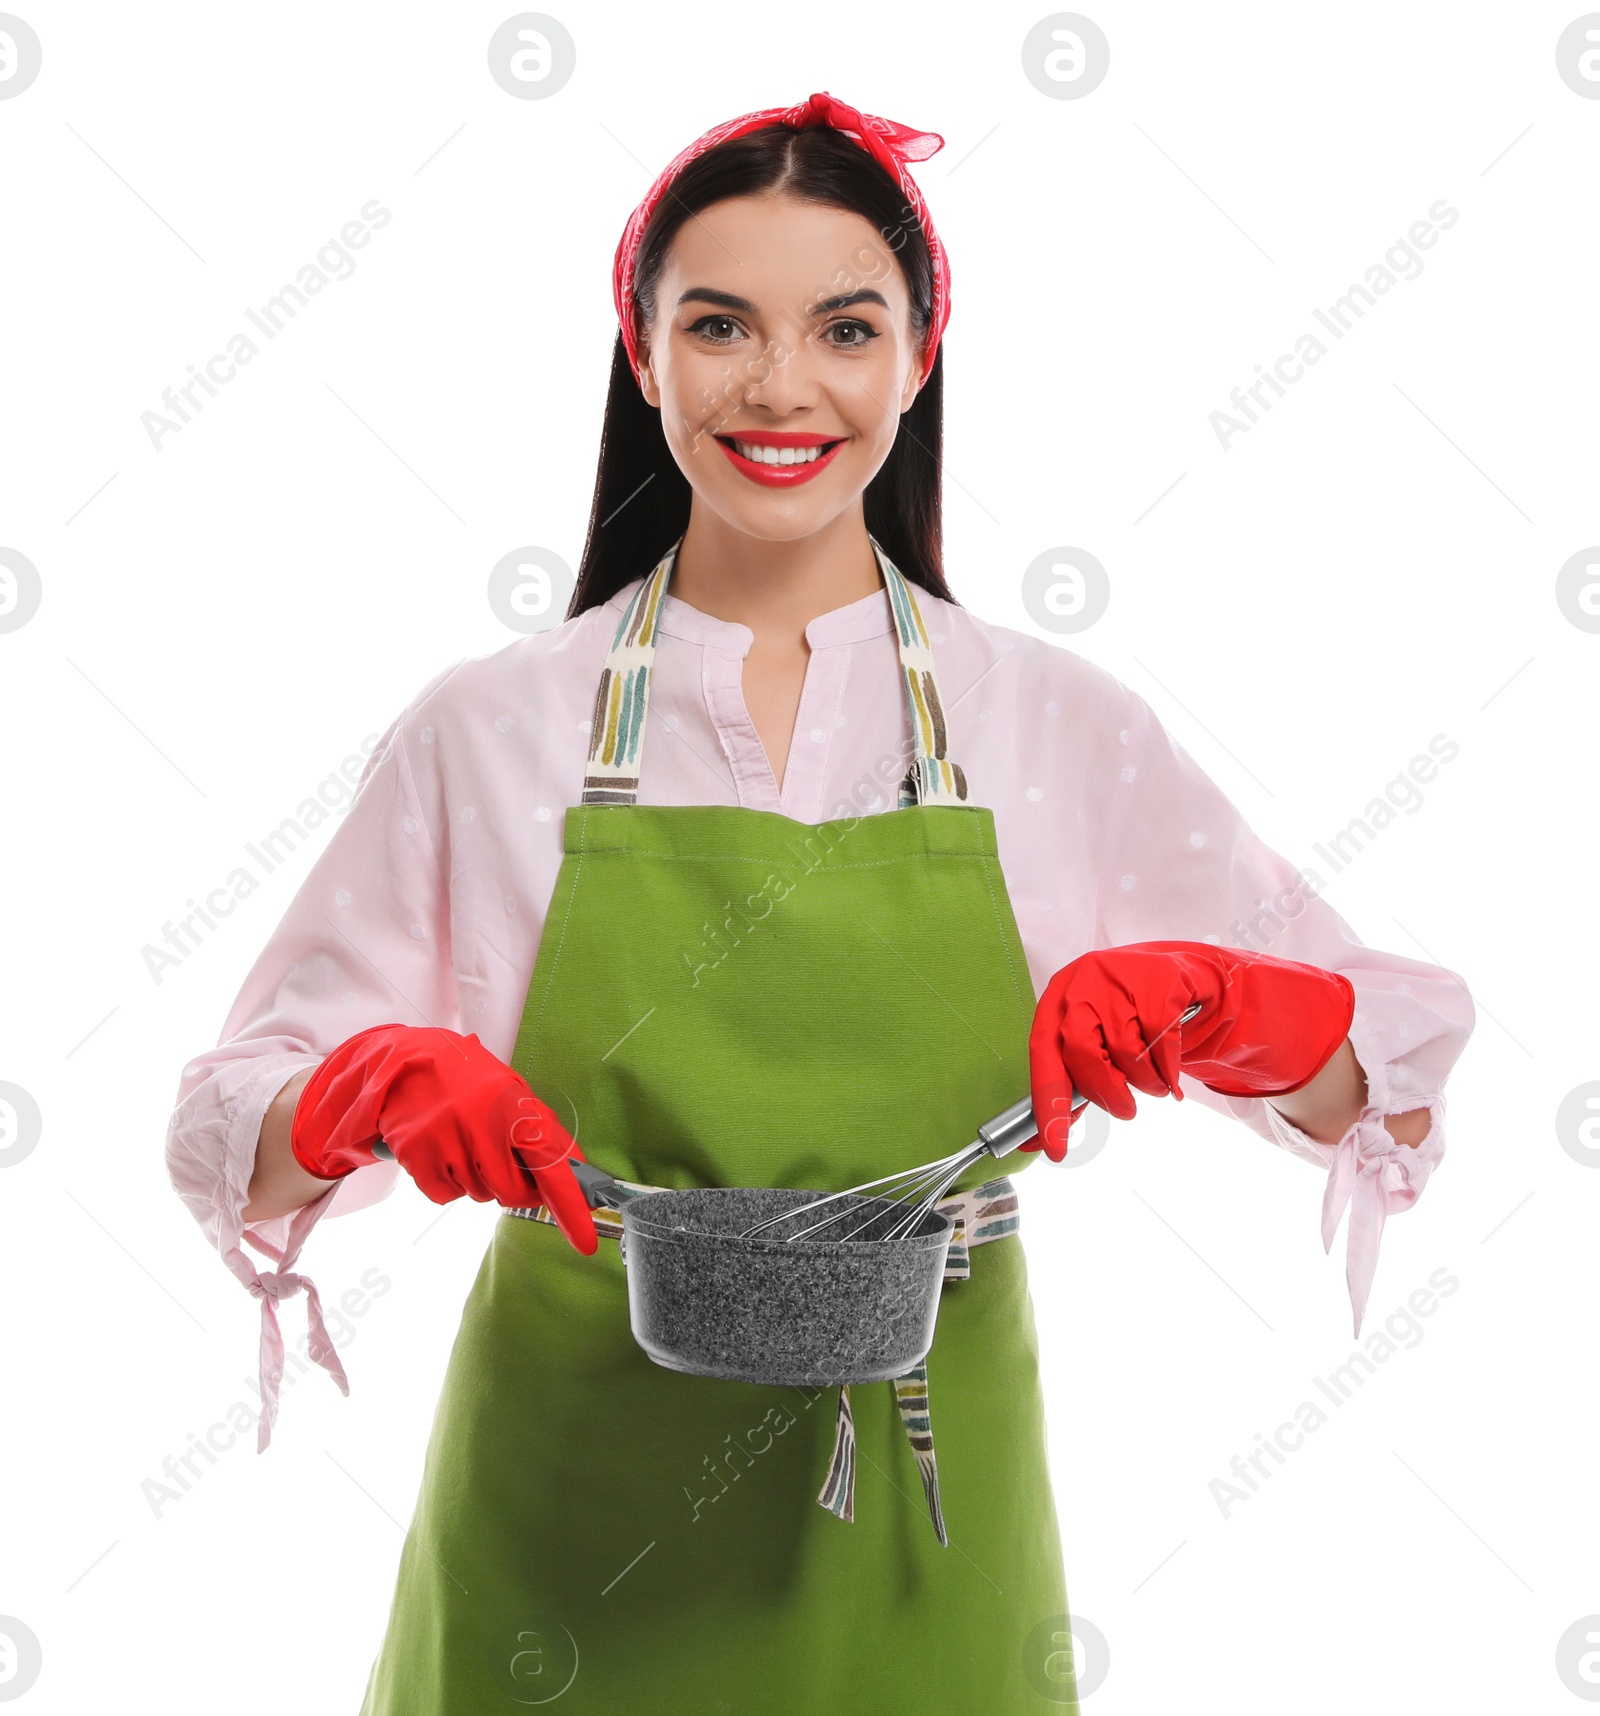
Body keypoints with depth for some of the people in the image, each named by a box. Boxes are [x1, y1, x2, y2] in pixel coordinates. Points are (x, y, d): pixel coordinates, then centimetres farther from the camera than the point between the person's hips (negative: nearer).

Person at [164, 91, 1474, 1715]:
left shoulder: (1059, 724, -4)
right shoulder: (486, 728, -5)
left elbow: (1396, 1085, 0)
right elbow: (240, 1130, 0)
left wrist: (1200, 1001, -20)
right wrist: (381, 1082, -21)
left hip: (918, 1541, 1)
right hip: (570, 1536, 0)